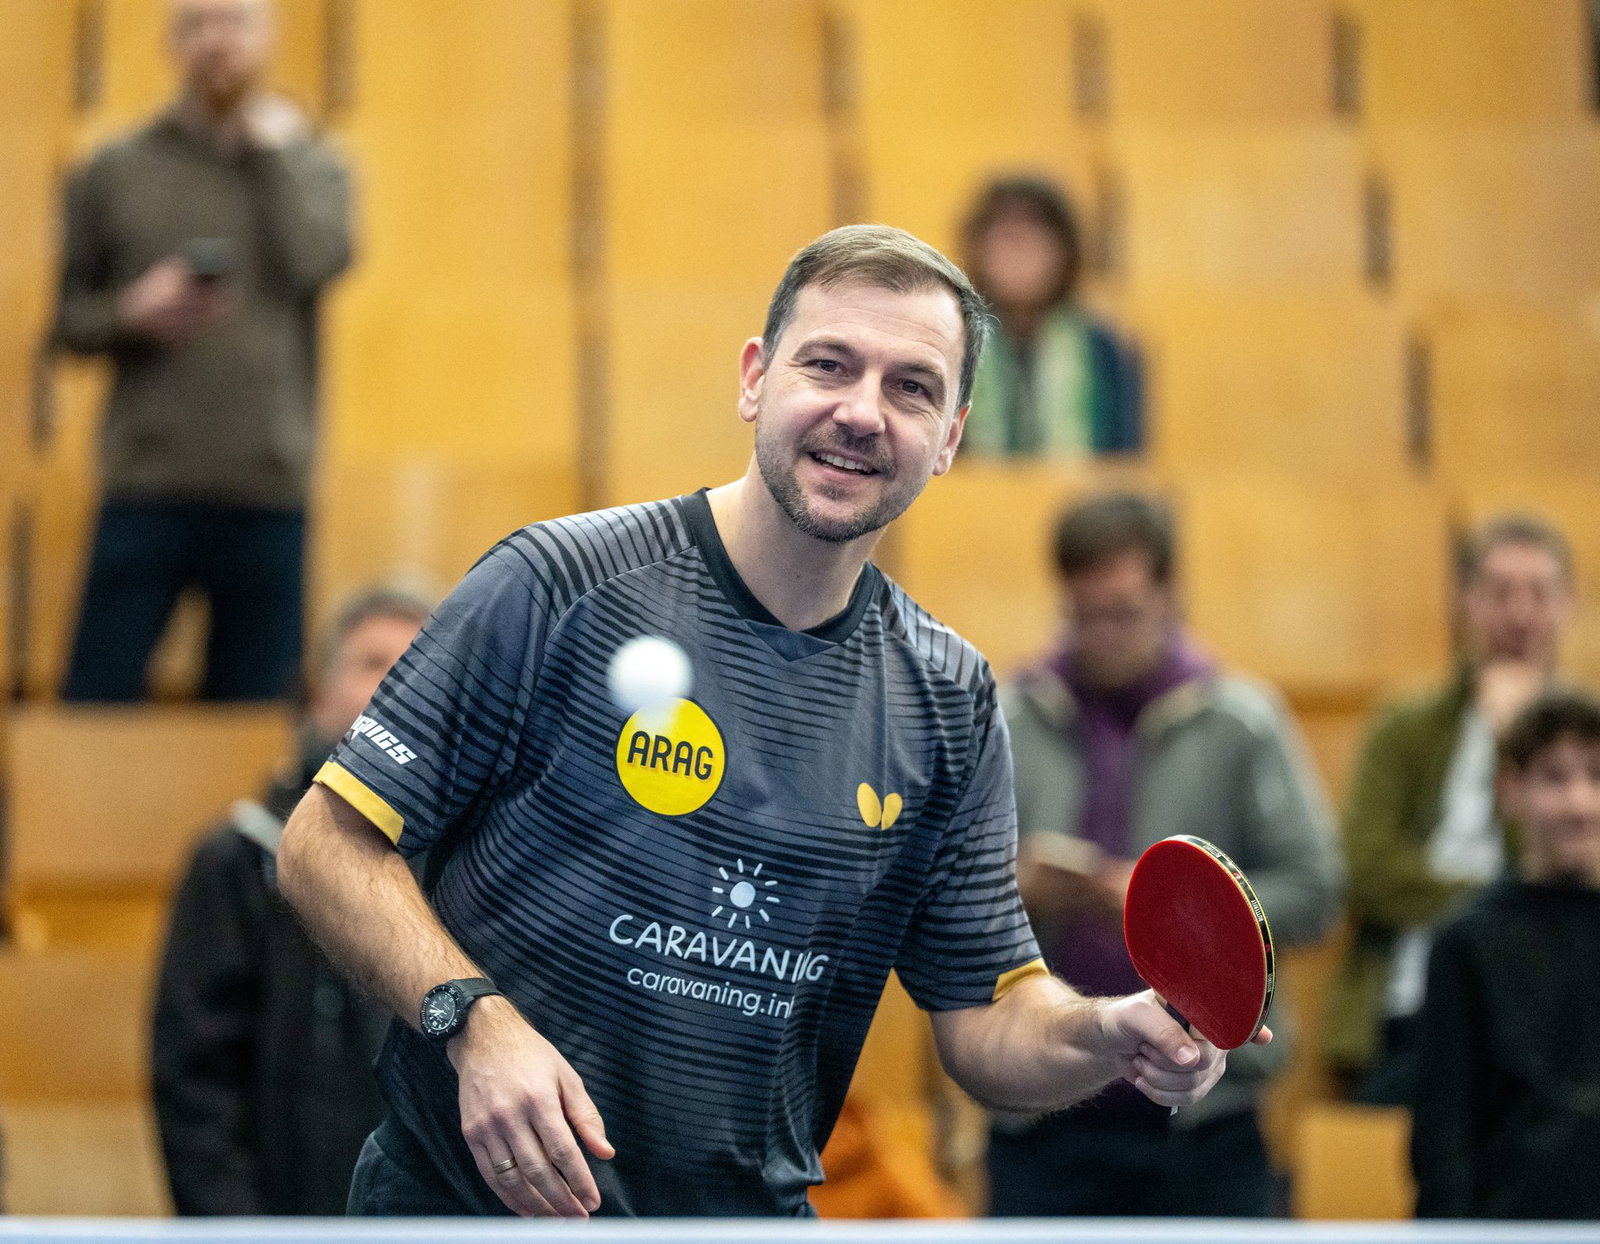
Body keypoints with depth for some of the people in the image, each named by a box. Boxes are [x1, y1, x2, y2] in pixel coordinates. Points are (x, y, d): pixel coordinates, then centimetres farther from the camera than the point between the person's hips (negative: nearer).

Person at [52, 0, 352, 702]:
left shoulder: (309, 165, 9)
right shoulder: (115, 170, 7)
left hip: (271, 492, 1)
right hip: (146, 490, 0)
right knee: (95, 702, -2)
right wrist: (130, 313, -13)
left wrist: (275, 149, -2)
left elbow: (318, 262, -11)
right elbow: (66, 314, 7)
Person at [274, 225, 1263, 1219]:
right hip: (473, 1201, -3)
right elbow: (326, 841, -9)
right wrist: (476, 1022, -22)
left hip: (752, 1212, 3)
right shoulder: (559, 587, -12)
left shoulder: (950, 700, 1)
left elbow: (988, 1015, 5)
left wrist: (1113, 1037, -16)